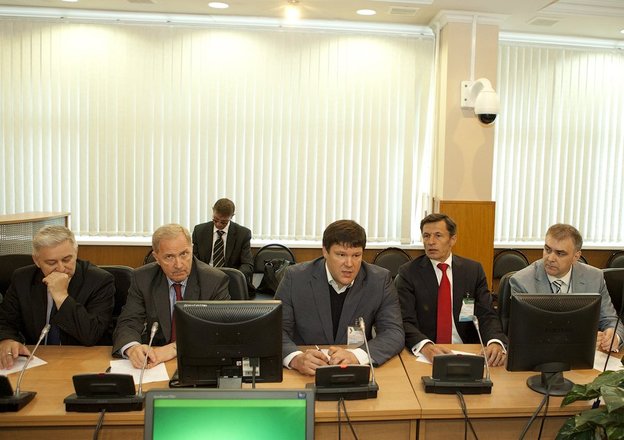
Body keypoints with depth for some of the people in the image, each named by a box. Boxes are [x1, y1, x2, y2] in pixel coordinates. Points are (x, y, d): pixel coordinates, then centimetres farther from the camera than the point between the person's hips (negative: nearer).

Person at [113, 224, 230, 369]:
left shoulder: (216, 280, -10)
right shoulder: (143, 279, -3)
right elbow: (127, 324, -6)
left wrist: (175, 348, -30)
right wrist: (132, 347, -30)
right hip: (155, 362, 2)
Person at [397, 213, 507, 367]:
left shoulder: (473, 270, 7)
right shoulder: (408, 273, -2)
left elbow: (487, 315, 0)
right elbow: (405, 321, -10)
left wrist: (496, 342, -21)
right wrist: (425, 346, -30)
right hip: (424, 355, -2)